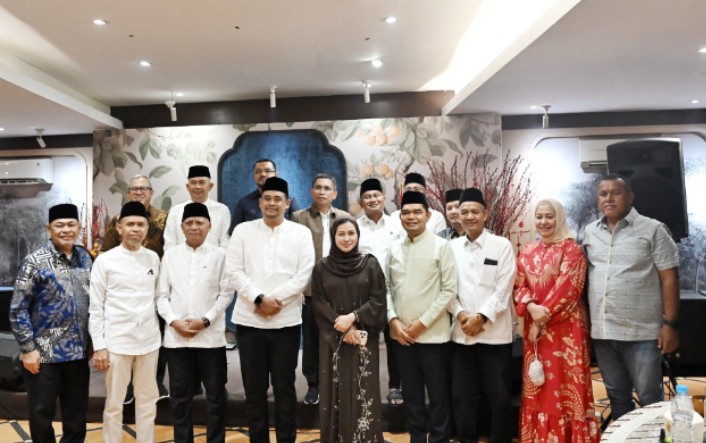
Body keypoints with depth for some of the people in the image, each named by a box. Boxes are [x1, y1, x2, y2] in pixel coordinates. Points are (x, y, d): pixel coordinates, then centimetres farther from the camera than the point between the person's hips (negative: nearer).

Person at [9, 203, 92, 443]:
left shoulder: (85, 258, 5)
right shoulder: (35, 261, -10)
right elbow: (17, 310, -9)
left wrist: (92, 340, 9)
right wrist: (28, 348, -12)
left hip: (78, 352, 4)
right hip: (44, 353, -4)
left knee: (77, 412, 16)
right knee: (41, 413, 11)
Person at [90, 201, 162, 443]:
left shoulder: (153, 258, 7)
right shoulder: (105, 260, -4)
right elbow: (95, 307, -3)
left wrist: (158, 331, 9)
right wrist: (99, 346, -7)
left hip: (149, 340, 3)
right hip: (117, 342, -3)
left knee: (148, 400, 13)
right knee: (114, 403, 8)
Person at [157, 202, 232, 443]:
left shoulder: (219, 255, 0)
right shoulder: (170, 255, 7)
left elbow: (226, 293, -2)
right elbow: (162, 295, 7)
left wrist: (206, 320, -12)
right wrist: (174, 321, -8)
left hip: (211, 335, -2)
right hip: (176, 336, 2)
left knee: (215, 394, 7)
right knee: (180, 395, 11)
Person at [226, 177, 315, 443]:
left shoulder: (301, 233, 2)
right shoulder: (243, 230, 4)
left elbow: (303, 276, -5)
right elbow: (233, 272, -3)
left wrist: (274, 300, -13)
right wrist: (259, 299, -14)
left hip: (286, 321, -1)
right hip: (249, 321, 1)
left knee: (285, 387, 8)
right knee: (254, 388, 10)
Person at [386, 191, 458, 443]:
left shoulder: (441, 246, -7)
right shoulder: (394, 249, 6)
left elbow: (449, 289, -9)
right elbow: (387, 288, 9)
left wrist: (423, 322, -12)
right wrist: (393, 320, -5)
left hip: (432, 333, -4)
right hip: (401, 334, 4)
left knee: (438, 395, 7)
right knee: (411, 394, 15)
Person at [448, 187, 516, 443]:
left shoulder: (502, 245, -1)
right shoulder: (452, 247, 7)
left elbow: (503, 289, -6)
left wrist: (481, 317, -13)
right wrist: (460, 314, -10)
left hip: (495, 333, -2)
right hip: (462, 334, 3)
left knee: (499, 397, 5)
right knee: (462, 397, 10)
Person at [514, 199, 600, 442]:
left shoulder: (571, 248, -5)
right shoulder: (527, 251, 11)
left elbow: (568, 287, -13)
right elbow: (519, 286, 6)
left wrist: (544, 316, -14)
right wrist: (531, 307, -14)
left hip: (565, 326, -5)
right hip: (535, 326, 5)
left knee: (566, 384, 0)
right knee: (537, 386, 10)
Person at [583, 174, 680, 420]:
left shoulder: (653, 230, -4)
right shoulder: (590, 232, 9)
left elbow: (669, 279, -6)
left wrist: (670, 324, -10)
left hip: (642, 333, -4)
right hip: (602, 332, 4)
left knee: (650, 399, 5)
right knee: (617, 397, 17)